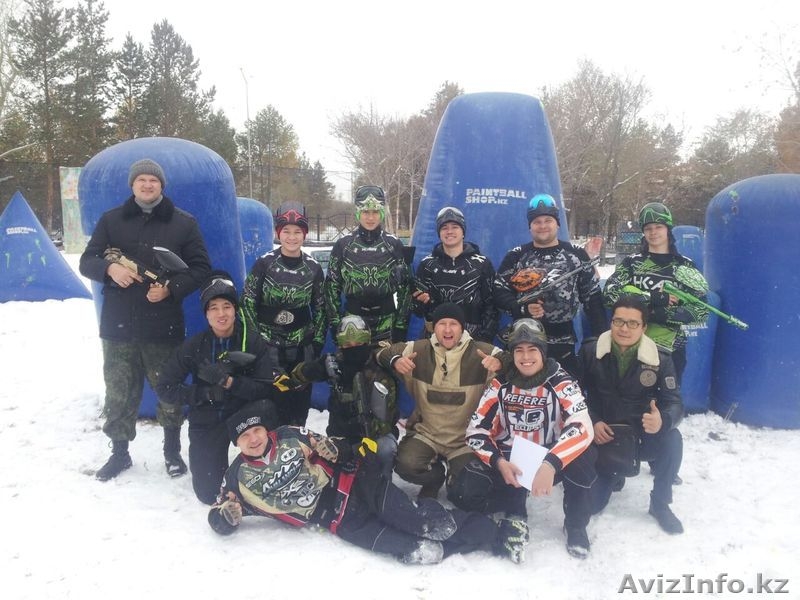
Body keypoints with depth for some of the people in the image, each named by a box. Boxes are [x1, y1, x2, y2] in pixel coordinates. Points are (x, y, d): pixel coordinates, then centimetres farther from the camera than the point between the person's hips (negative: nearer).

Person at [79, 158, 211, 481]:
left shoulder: (183, 222, 4)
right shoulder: (111, 219, 9)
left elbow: (200, 268, 2)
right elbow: (87, 261, 8)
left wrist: (171, 288, -14)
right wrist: (110, 268, -14)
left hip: (164, 327, -2)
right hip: (118, 325, 2)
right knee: (118, 394, 9)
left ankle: (172, 451, 24)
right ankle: (119, 452, 27)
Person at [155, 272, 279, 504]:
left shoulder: (255, 344, -10)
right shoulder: (193, 346, -7)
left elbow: (265, 391, -17)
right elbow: (164, 389, -7)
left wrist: (228, 381, -31)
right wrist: (204, 392, -21)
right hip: (207, 422, 1)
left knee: (265, 407, -34)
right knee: (209, 494, -3)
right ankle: (209, 463, 33)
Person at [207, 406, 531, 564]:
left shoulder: (291, 436, 5)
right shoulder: (239, 477, 4)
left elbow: (339, 453, 13)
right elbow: (222, 524, 10)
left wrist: (331, 450, -11)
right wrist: (226, 513, -13)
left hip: (351, 484, 0)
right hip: (337, 519, 1)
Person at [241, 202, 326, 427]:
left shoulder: (313, 268, 2)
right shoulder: (265, 263, -6)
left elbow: (320, 307, 8)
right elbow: (247, 300, -3)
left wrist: (318, 341, 3)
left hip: (302, 347, 3)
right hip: (269, 345, -2)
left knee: (300, 400, 9)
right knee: (273, 399, -3)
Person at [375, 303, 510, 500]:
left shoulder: (482, 352, -11)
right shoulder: (418, 350, -6)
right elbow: (383, 354, 3)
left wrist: (500, 362, -35)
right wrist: (395, 361, -22)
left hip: (466, 439, -1)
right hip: (425, 433, 1)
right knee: (406, 465, -24)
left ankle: (454, 479, 22)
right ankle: (439, 472, 11)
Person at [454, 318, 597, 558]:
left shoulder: (560, 383, -13)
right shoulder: (501, 384, -5)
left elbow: (583, 428, -30)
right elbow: (476, 430, -4)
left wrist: (550, 465, -44)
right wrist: (499, 462, -22)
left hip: (549, 460, -2)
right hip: (508, 460, 2)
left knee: (583, 456, -34)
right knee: (465, 493, -24)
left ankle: (576, 525, -5)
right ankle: (515, 509, 10)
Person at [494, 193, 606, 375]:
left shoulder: (576, 255, 4)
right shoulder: (516, 256, 3)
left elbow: (592, 297, 5)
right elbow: (499, 292, 1)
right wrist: (523, 308, -16)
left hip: (564, 342, 1)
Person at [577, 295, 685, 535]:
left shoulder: (660, 359, -11)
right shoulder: (590, 352, -10)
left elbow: (674, 402, -14)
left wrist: (662, 421, -37)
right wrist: (593, 423, -18)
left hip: (643, 436, 0)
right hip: (602, 436, 0)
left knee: (672, 439, -33)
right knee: (590, 504, -9)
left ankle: (660, 504, -5)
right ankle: (613, 475, 30)